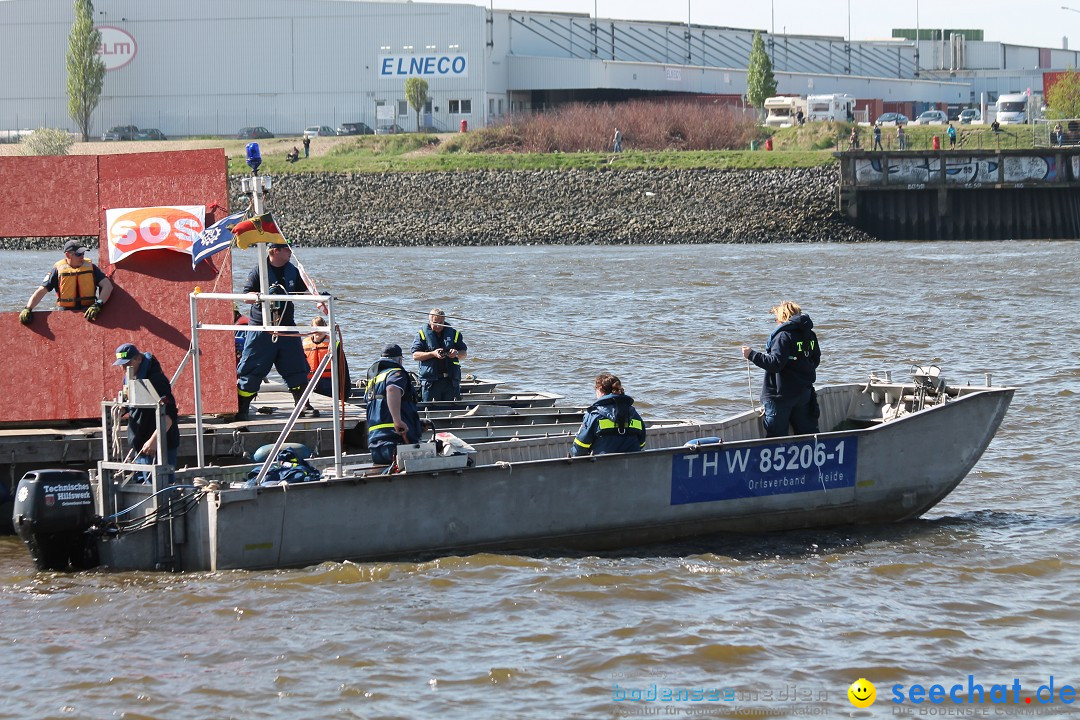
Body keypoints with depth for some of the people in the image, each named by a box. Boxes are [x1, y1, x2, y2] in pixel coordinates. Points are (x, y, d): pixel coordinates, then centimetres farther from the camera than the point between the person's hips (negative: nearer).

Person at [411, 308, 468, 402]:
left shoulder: (454, 333, 10)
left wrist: (456, 353, -11)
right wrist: (433, 354, -17)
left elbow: (464, 354, 13)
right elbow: (415, 355, -3)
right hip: (430, 382, -2)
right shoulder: (423, 334, 4)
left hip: (451, 380, 2)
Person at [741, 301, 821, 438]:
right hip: (805, 392, 8)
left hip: (782, 395, -8)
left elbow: (775, 363, -23)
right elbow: (815, 360, 17)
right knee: (807, 430, 16)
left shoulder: (783, 335, -16)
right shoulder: (810, 334, 7)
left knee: (776, 434, -3)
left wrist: (752, 355, -20)